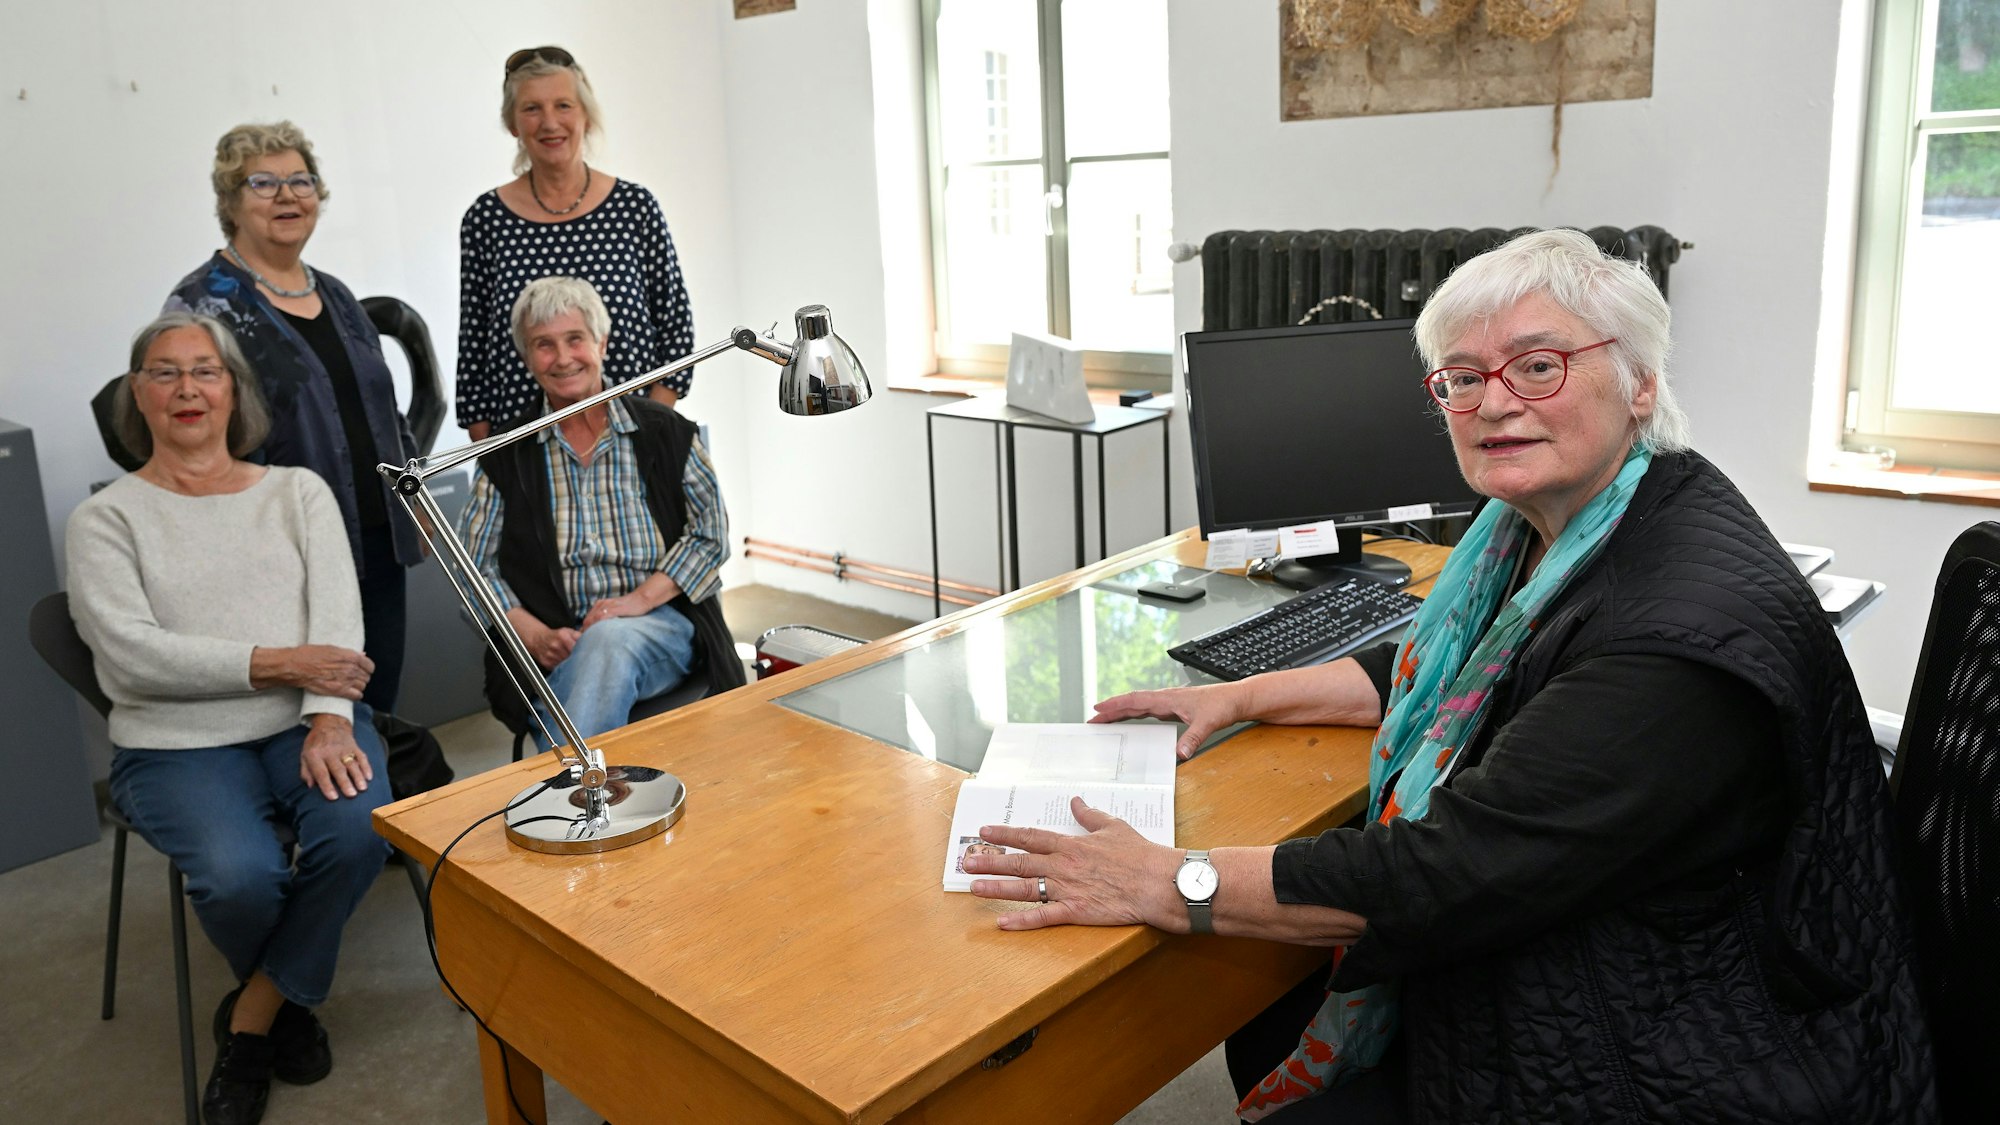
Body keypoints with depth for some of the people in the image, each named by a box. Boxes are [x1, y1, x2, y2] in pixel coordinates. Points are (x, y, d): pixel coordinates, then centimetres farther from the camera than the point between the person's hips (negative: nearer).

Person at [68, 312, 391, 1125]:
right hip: (176, 745, -1)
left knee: (358, 831, -29)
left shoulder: (298, 492, 12)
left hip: (304, 723, 2)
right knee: (240, 876, -29)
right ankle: (286, 997, 10)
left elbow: (337, 615, -1)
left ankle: (252, 1017, -2)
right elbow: (130, 654, -8)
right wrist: (275, 664, -17)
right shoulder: (106, 518, 6)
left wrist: (328, 720, -18)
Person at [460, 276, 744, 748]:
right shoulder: (506, 454, 11)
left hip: (659, 624, 0)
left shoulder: (666, 432, 8)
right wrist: (535, 635, -10)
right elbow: (477, 564, 8)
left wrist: (640, 599, -9)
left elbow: (710, 532, 5)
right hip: (557, 641, 1)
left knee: (608, 641, -36)